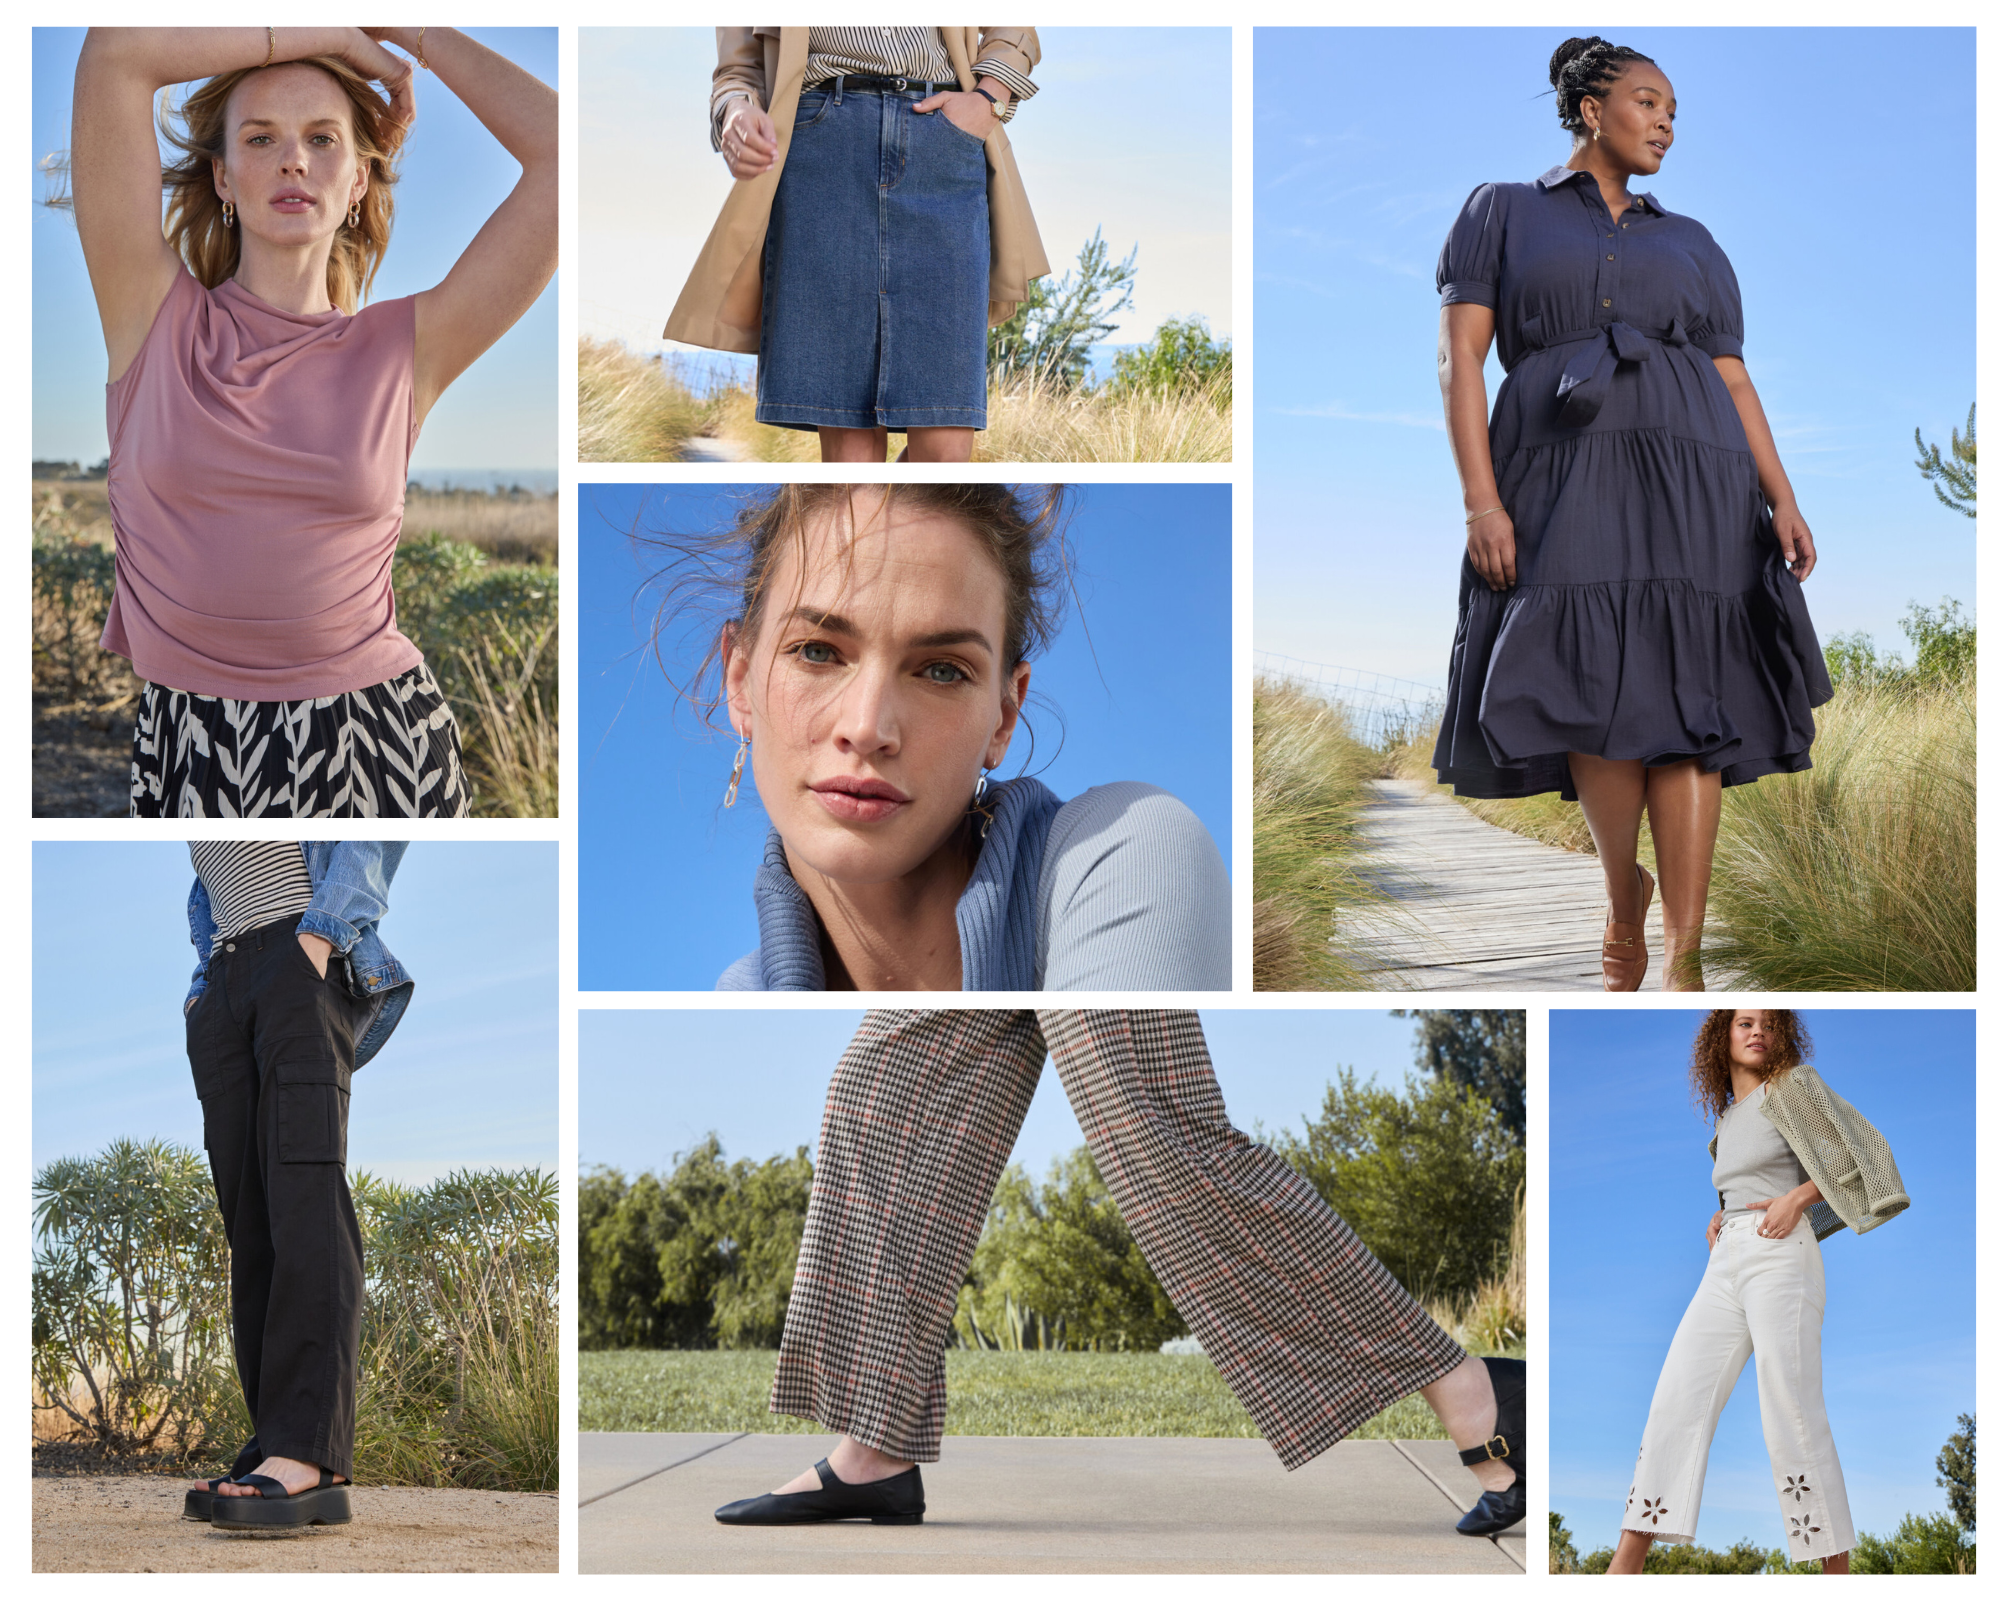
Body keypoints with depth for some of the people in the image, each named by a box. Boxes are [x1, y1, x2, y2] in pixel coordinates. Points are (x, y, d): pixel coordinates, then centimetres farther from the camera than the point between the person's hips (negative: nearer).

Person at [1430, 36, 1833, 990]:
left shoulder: (1693, 246, 22)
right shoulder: (1502, 213, 13)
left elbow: (1736, 384, 17)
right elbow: (1459, 352, 2)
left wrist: (1782, 501, 0)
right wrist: (1479, 498, -11)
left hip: (1689, 478, 2)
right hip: (1564, 477, -2)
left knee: (1682, 706, -10)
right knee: (1596, 701, -10)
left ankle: (1683, 963, -16)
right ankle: (1624, 898, 17)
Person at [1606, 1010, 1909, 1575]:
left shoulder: (1791, 1086, 5)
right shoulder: (1727, 1118, 25)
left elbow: (1856, 1149, 1)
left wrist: (1795, 1199, -9)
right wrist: (1723, 1217, 15)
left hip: (1780, 1257, -6)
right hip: (1724, 1265, 6)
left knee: (1792, 1414, -12)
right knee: (1676, 1402, -7)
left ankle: (1836, 1564, -7)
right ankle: (1627, 1564, -13)